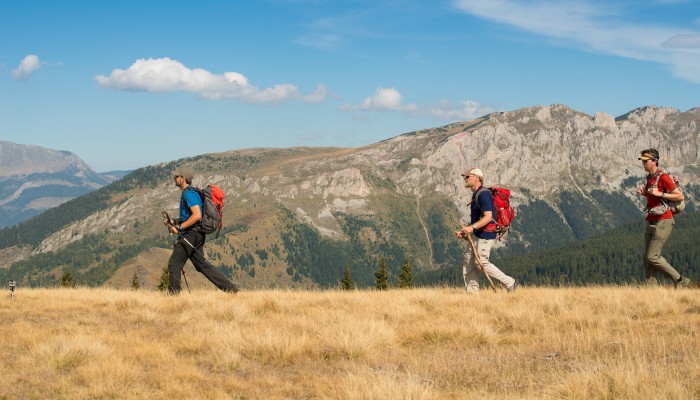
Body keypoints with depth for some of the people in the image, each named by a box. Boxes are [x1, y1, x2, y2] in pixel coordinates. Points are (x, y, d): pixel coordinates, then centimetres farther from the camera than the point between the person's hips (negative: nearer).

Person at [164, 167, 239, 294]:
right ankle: (230, 288, 6)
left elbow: (197, 215, -24)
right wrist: (174, 222, 15)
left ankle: (173, 293, 4)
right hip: (196, 235, 10)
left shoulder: (189, 194, -13)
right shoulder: (187, 193, 19)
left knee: (174, 264, -2)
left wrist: (180, 227, -22)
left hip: (191, 234, -10)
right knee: (202, 265, 10)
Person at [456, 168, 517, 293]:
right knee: (468, 261, 6)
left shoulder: (483, 194, -16)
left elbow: (488, 217, -25)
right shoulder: (476, 195, 17)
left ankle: (509, 283, -1)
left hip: (485, 234, -10)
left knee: (481, 262, -10)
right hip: (477, 235, 10)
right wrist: (465, 232, 14)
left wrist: (472, 227, -31)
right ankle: (472, 291, 8)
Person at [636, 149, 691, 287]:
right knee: (647, 258, 4)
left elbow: (680, 196, -14)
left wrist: (659, 193, -20)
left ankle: (679, 281, 2)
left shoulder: (663, 177, -13)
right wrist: (643, 193, 9)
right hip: (651, 222, 9)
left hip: (662, 222, -9)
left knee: (652, 257, -10)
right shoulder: (650, 177, 14)